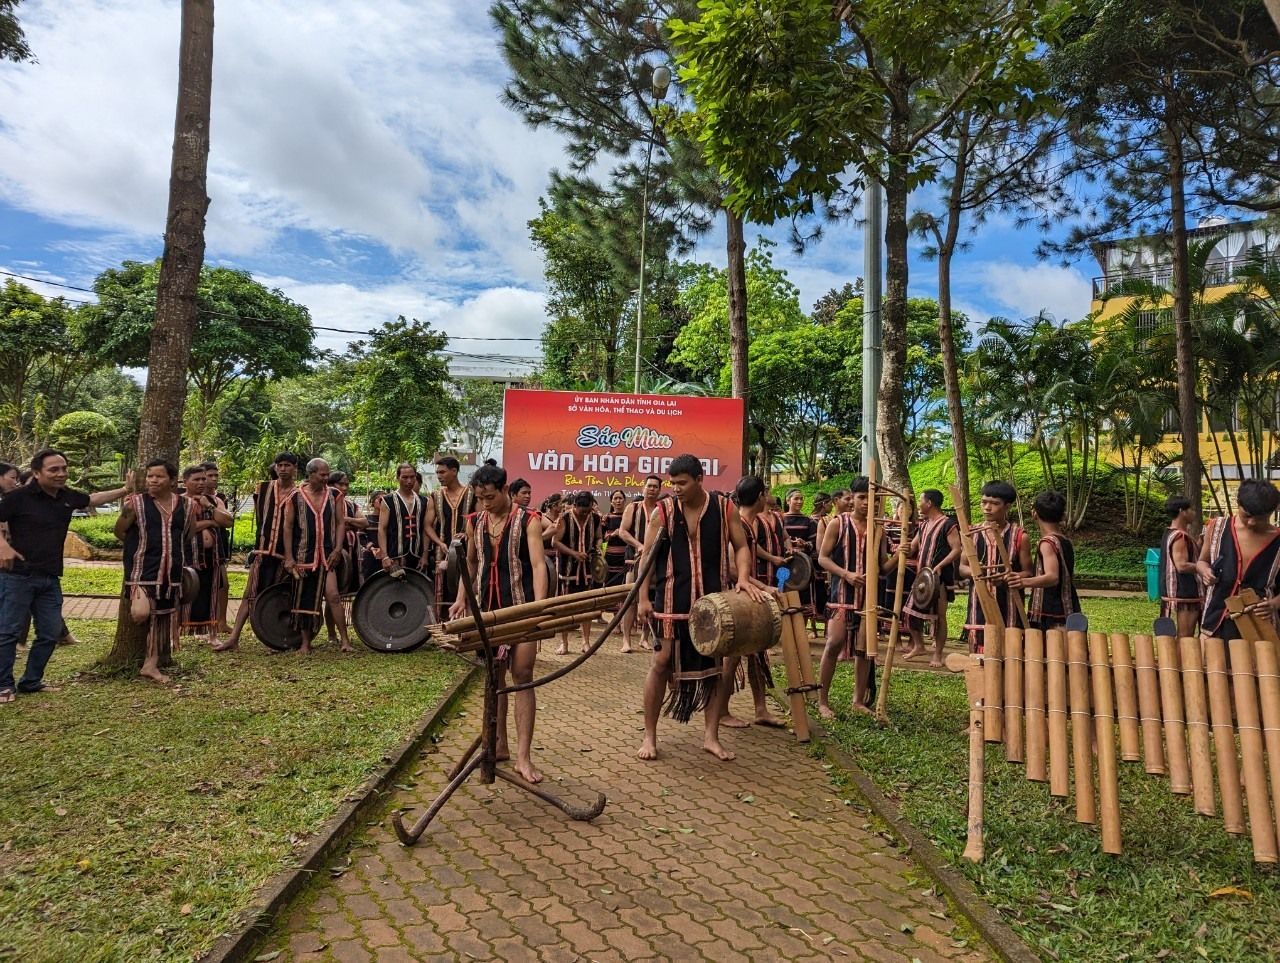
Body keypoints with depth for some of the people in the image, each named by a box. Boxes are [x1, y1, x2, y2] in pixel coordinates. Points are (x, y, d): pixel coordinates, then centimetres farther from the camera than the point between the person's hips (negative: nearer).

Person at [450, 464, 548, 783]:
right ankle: (499, 745, 24)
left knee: (522, 675, -5)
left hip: (520, 607, -5)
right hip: (487, 607, 5)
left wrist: (539, 606, -30)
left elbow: (538, 564, -17)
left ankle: (524, 757, -1)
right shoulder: (474, 523, 7)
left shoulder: (527, 521, -8)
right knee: (494, 676, 11)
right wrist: (461, 598, 9)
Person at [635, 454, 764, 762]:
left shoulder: (724, 508, -1)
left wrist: (743, 578, -13)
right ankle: (649, 735, 17)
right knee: (662, 662, 1)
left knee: (723, 664, 5)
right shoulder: (663, 511, -4)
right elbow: (647, 555, -1)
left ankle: (711, 736, 20)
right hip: (672, 601, -2)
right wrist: (643, 598, -6)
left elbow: (741, 547, 5)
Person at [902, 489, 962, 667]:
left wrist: (940, 565, -26)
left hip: (941, 577, -8)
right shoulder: (924, 525, 15)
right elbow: (912, 548, 20)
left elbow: (956, 550, -16)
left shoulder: (948, 524, -10)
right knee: (911, 612, 7)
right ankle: (918, 646, 23)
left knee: (938, 616, -1)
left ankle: (938, 654, 9)